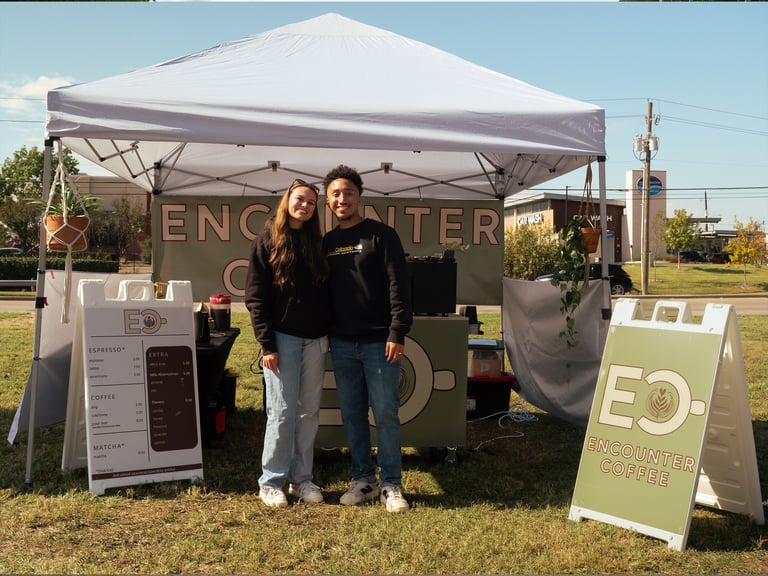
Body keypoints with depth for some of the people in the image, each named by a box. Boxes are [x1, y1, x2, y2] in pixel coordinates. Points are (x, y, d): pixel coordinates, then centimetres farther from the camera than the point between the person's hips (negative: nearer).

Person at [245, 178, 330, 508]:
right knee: (283, 411, -3)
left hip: (315, 339, 5)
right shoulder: (267, 242, -1)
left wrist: (329, 334, 7)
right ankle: (271, 482, 10)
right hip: (283, 337, -4)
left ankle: (302, 478, 18)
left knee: (309, 411, 8)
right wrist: (267, 344, -12)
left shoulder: (316, 243, 13)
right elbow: (255, 297, -5)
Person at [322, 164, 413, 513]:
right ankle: (363, 480, 22)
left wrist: (397, 333, -16)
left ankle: (391, 484, 12)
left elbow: (398, 287, -8)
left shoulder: (381, 235, -2)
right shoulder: (326, 243, 13)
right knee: (352, 415, 10)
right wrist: (324, 334, 9)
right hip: (342, 343, 5)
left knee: (386, 414, 1)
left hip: (379, 342, -5)